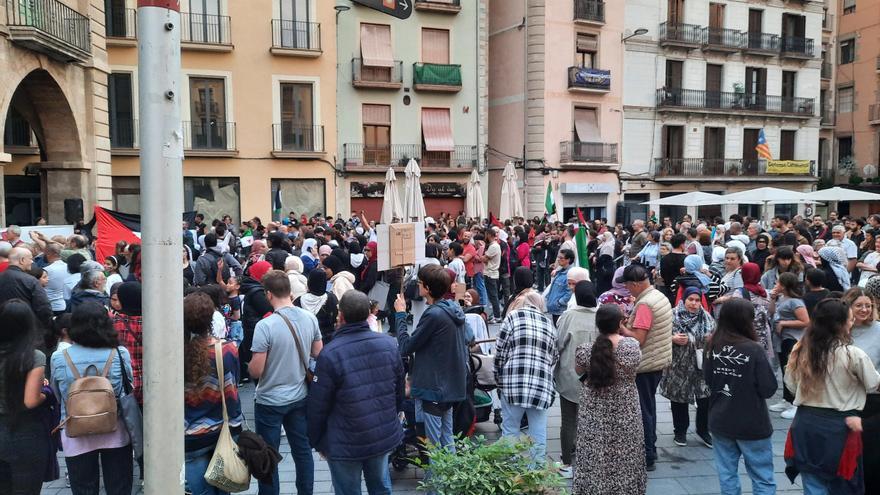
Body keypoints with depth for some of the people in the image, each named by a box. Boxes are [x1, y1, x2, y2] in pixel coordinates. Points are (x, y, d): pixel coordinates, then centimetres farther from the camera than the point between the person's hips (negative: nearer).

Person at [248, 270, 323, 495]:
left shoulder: (265, 326, -23)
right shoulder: (310, 318, -7)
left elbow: (256, 371, -19)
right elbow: (318, 353, 4)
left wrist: (250, 365, 2)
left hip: (270, 401, -5)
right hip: (300, 397, 5)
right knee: (302, 450, 18)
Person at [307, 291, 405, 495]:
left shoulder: (330, 354, -21)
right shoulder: (389, 344, -7)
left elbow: (318, 405, -13)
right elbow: (399, 390, 6)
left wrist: (317, 441, 2)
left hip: (346, 443, -4)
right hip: (385, 436, 4)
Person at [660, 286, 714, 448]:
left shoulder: (706, 317, 4)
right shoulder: (673, 316, -8)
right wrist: (673, 339, -23)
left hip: (703, 367, 3)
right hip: (679, 367, -3)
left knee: (705, 399, 4)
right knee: (679, 399, 9)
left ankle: (703, 430, 26)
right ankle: (680, 431, 26)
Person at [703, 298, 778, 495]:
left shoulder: (712, 346, -6)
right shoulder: (754, 349, -19)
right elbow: (769, 389, -14)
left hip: (720, 422, 4)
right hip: (752, 425, -4)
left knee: (727, 474, 13)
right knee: (763, 478, 10)